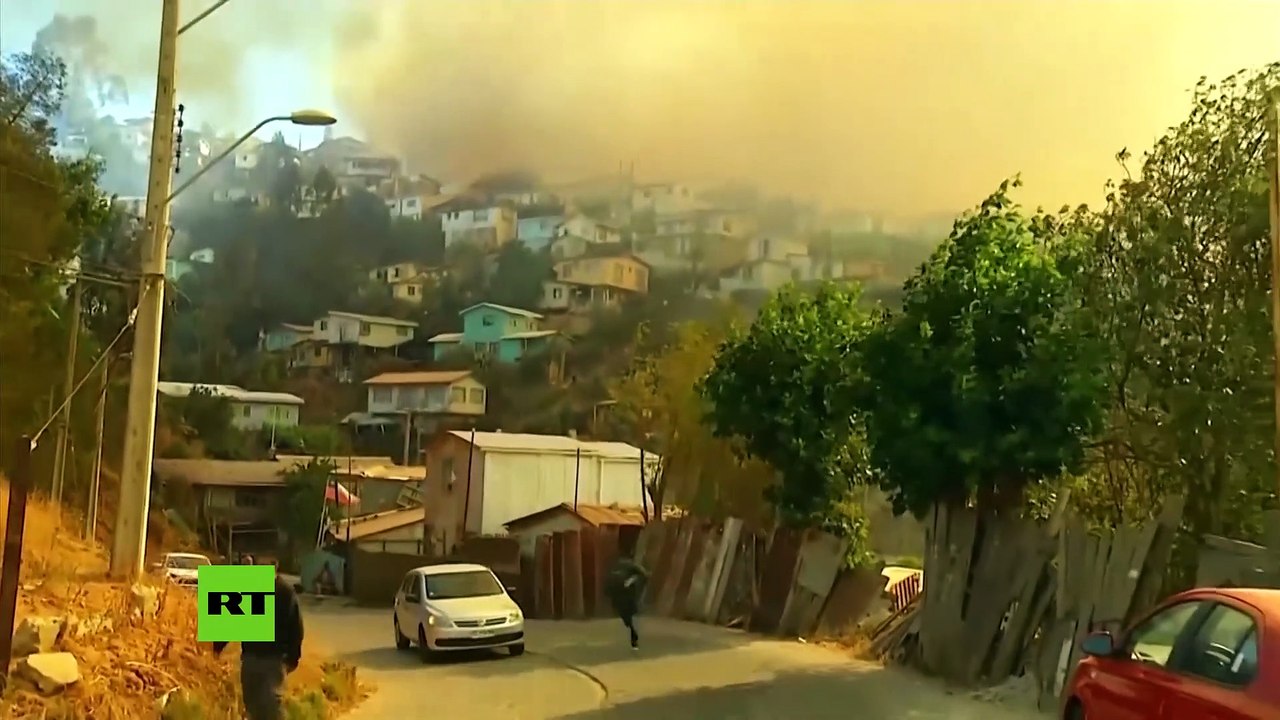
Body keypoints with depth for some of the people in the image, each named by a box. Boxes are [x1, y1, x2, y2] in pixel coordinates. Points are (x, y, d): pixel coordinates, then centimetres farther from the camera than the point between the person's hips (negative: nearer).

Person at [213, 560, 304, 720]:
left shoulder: (286, 592, -7)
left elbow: (295, 627, -5)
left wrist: (293, 658, -9)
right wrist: (217, 647, 0)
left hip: (275, 658, -4)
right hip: (250, 656, 4)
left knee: (271, 701, -12)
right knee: (252, 702, 11)